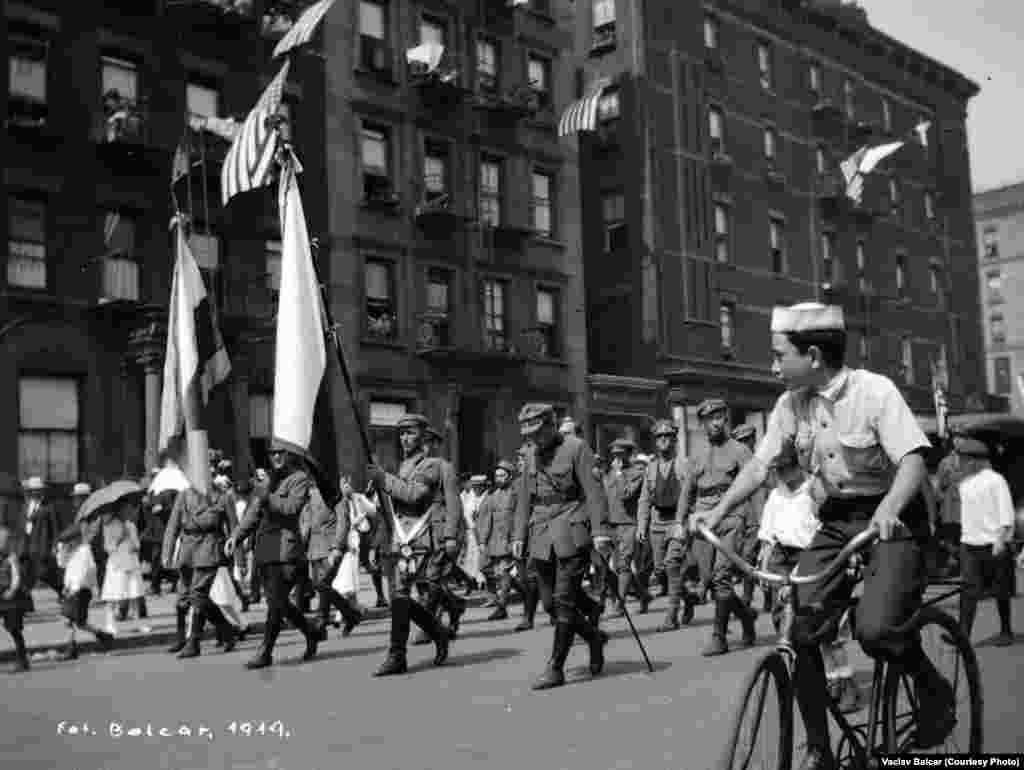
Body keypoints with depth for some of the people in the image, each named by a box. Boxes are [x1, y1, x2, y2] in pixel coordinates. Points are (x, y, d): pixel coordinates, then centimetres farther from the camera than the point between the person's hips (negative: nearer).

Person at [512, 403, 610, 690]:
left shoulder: (576, 448, -6)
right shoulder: (531, 456, 13)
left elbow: (593, 491, -11)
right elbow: (524, 498, 17)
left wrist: (598, 530, -19)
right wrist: (518, 535, 9)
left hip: (571, 534, -6)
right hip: (541, 537, 6)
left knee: (564, 600, -7)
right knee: (550, 601, 8)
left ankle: (556, 668, -1)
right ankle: (594, 637, 30)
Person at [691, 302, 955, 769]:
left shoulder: (875, 390, -17)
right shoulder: (790, 405, -1)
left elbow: (913, 460, -25)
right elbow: (759, 465, -1)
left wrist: (888, 508, -44)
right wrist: (719, 510, -16)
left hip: (891, 519, -5)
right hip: (836, 522, 5)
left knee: (875, 630, -25)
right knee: (799, 631, -8)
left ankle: (934, 687, 9)